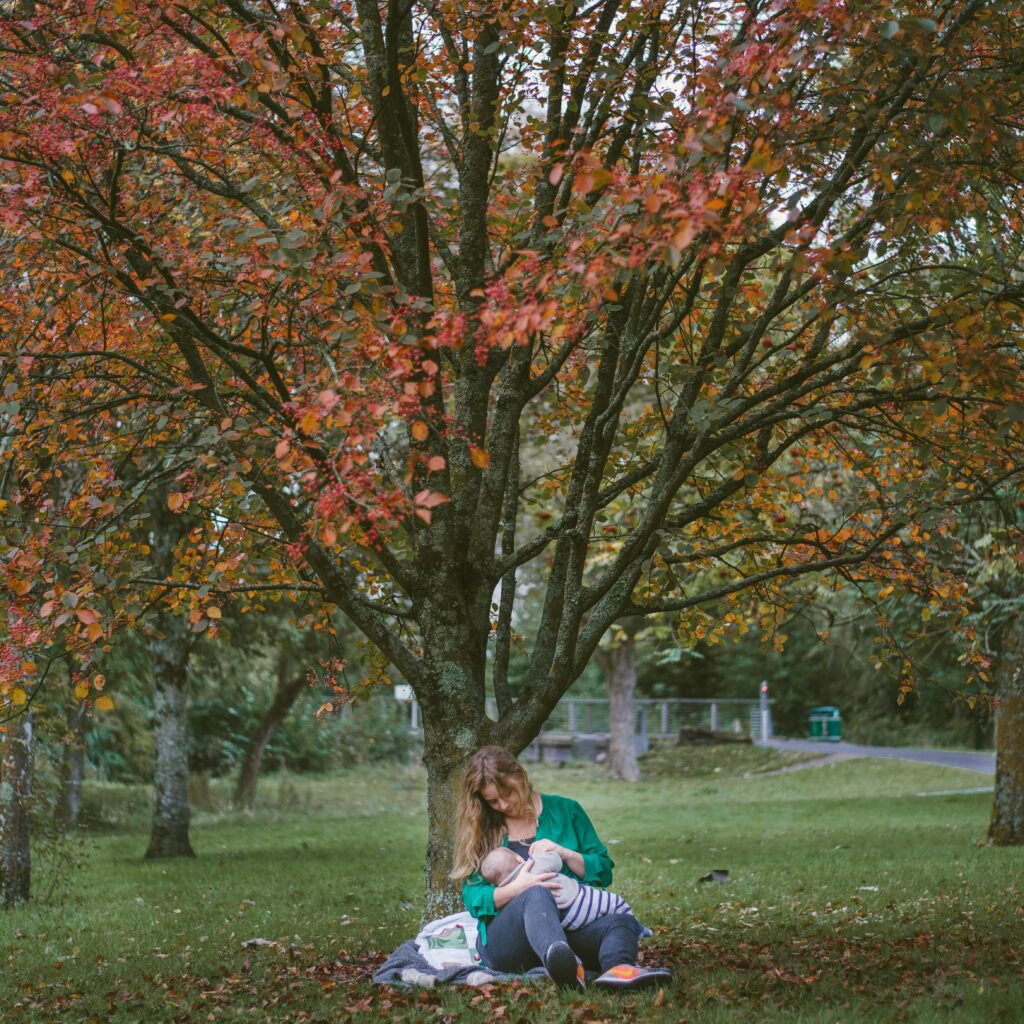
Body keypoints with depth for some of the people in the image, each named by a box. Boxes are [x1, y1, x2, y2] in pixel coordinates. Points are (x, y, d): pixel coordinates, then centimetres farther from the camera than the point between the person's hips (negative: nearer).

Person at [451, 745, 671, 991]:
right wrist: (517, 888, -16)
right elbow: (472, 897, 2)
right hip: (504, 940, -2)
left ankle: (617, 967, -64)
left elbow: (604, 871, 14)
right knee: (537, 896, -36)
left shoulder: (565, 811, 16)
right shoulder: (479, 831, 13)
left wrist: (565, 854, -5)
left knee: (622, 921, -28)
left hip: (568, 928, 3)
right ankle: (565, 968, -69)